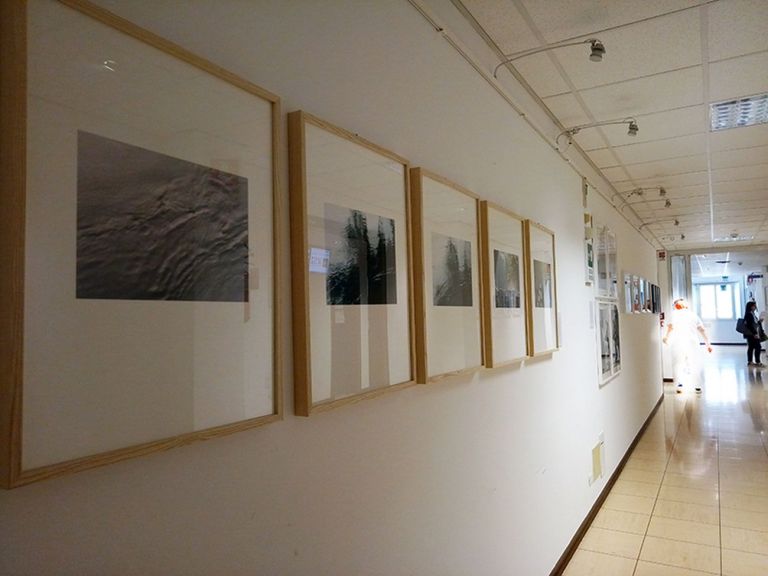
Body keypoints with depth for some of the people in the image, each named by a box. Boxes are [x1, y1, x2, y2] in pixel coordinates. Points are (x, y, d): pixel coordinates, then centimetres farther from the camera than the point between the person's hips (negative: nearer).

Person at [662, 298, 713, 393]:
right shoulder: (693, 314, 20)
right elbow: (702, 330, 12)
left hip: (678, 342, -3)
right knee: (694, 363, 13)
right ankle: (698, 386, 14)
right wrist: (708, 344, 13)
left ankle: (679, 384, -10)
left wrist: (666, 337, 7)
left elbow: (671, 326, -8)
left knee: (677, 363, 5)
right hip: (693, 341, 3)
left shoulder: (674, 313, 10)